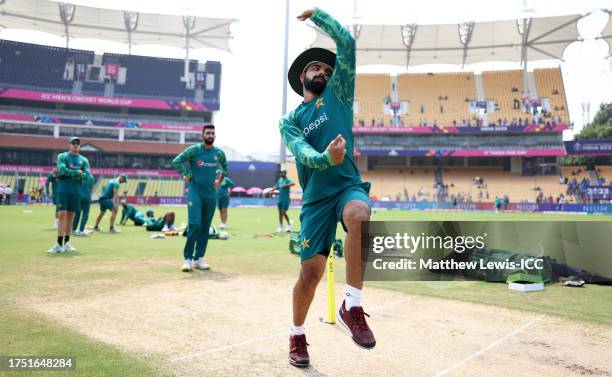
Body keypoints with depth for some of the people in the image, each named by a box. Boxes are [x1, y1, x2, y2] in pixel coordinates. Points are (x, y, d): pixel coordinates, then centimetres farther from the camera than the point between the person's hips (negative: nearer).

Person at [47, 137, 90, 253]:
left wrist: (69, 173, -10)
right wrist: (77, 172, -7)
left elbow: (86, 175, -3)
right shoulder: (62, 156, 4)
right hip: (63, 190, -3)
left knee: (71, 215, 6)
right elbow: (62, 170, -14)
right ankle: (59, 245, -11)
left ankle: (67, 243, 15)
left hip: (76, 191, 3)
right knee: (62, 215, -10)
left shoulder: (84, 160, 11)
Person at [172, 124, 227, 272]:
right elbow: (176, 162, -4)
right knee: (194, 224, -15)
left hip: (211, 192, 4)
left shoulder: (219, 153, 7)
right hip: (195, 191, -4)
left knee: (205, 227, 6)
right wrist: (186, 175, -7)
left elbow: (225, 166, 26)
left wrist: (220, 180, 15)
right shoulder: (194, 150, -6)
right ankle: (188, 258, -3)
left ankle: (199, 258, 15)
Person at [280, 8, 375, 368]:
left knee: (360, 216, -37)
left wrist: (315, 13, 17)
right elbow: (303, 153, -8)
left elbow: (347, 42, 7)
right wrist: (327, 158, -30)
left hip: (349, 186, 0)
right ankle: (298, 336, 23)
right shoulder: (289, 120, 13)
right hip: (316, 198, 1)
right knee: (311, 271, -3)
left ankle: (352, 306, -24)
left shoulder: (338, 94, 14)